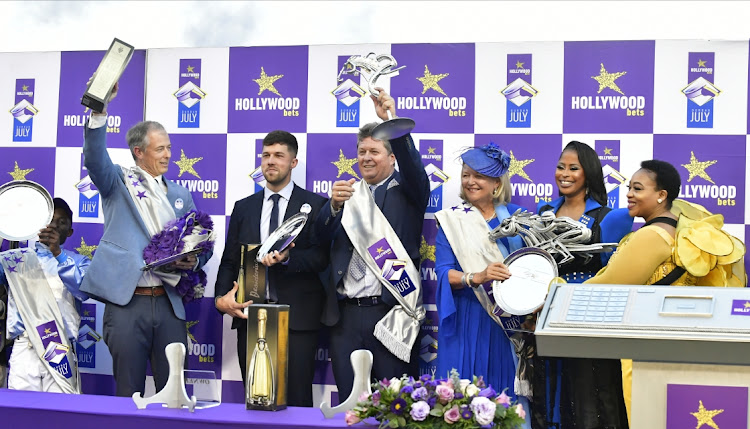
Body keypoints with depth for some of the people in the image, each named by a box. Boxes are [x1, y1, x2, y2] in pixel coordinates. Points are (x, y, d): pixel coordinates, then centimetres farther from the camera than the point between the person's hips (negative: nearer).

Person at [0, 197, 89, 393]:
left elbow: (83, 291, -5)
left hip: (60, 350, -1)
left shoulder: (77, 262, 14)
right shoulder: (17, 258, 18)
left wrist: (58, 253, -14)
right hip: (24, 347, 1)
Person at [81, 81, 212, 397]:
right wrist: (99, 109, -28)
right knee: (129, 393, 1)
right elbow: (94, 157, -13)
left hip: (169, 303, 3)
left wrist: (193, 261, -5)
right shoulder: (117, 182, 7)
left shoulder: (180, 195, 17)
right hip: (126, 301, -3)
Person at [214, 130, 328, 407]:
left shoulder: (314, 205, 4)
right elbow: (229, 260, 13)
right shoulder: (243, 207, 16)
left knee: (296, 400, -3)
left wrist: (288, 258, -23)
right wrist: (221, 297, -4)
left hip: (298, 319, -3)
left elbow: (321, 256, -5)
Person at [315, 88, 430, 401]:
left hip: (391, 313, -3)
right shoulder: (348, 193, 15)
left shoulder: (405, 192, 6)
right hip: (346, 314, 4)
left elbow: (414, 167, -16)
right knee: (348, 401, 8)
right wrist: (334, 205, -18)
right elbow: (322, 236, 3)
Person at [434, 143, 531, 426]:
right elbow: (444, 271, -7)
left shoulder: (515, 215, 7)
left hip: (511, 317, 2)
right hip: (468, 320, -2)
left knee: (507, 387, 5)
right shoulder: (451, 220, 1)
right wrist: (477, 277, -25)